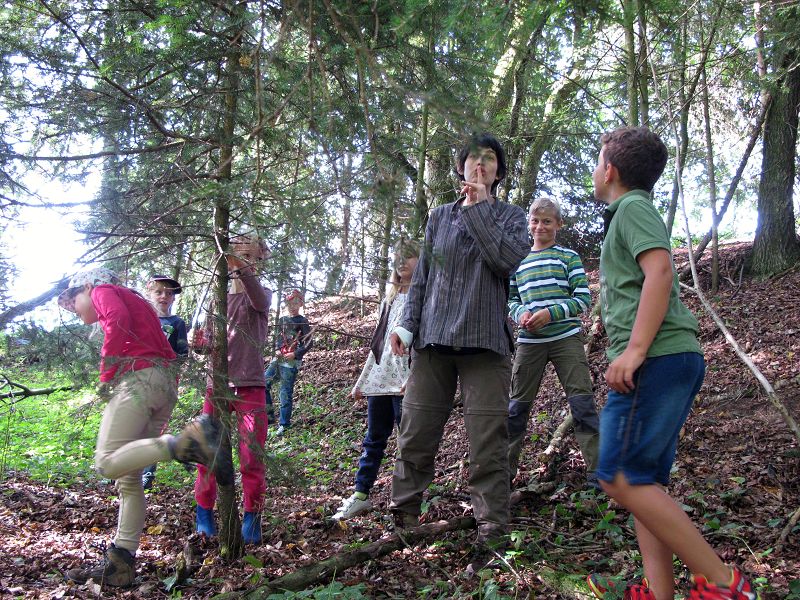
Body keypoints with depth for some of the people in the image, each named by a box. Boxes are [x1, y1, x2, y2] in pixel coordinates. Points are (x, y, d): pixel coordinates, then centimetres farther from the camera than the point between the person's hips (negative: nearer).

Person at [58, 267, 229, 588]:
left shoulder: (104, 291, 10)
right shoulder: (134, 301, 34)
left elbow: (118, 320, -14)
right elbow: (163, 348, 27)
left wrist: (106, 374, -8)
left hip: (138, 378, -9)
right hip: (165, 384, 9)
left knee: (108, 462, -21)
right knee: (129, 478, 8)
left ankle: (190, 442, -33)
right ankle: (120, 565, 7)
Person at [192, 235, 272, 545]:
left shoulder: (261, 295, 4)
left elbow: (259, 300, -22)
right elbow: (208, 342, 14)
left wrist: (241, 268, -36)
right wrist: (198, 342, -9)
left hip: (250, 386, -3)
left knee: (252, 456, -3)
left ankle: (252, 517, 7)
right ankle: (204, 512, 16)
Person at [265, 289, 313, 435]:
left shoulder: (302, 321, -3)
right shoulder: (282, 320, 15)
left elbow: (309, 342, -7)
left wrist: (295, 354, -16)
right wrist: (277, 349, 1)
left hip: (291, 362, -7)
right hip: (278, 359, 7)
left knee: (286, 393, -4)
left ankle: (284, 424, 4)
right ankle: (269, 415, 12)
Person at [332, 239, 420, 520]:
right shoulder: (391, 298, 20)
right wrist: (361, 381, 20)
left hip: (406, 381, -7)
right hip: (380, 379, 7)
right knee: (373, 439, 10)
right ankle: (361, 495, 16)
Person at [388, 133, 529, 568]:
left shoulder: (510, 216, 10)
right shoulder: (439, 217, 18)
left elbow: (508, 260, -10)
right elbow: (422, 276, 17)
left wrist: (478, 207, -6)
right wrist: (407, 324, 8)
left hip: (485, 340, -2)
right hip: (432, 338, 3)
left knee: (488, 444, -6)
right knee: (415, 438, 3)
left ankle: (492, 537, 1)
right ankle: (401, 521, 15)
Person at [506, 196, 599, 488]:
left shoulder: (568, 257, 3)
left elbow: (583, 298, -3)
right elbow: (511, 298, 17)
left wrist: (551, 313, -16)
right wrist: (520, 313, -5)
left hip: (566, 338, -3)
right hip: (529, 341, 3)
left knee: (582, 403, -6)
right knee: (517, 406, 6)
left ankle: (598, 471, -1)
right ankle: (505, 468, 17)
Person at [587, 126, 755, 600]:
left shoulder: (632, 206, -3)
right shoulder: (633, 211, 26)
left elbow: (660, 269, -19)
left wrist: (634, 349, -24)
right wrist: (632, 351, 24)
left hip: (657, 359, -10)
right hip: (669, 360, 10)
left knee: (622, 477, -12)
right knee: (644, 481, 8)